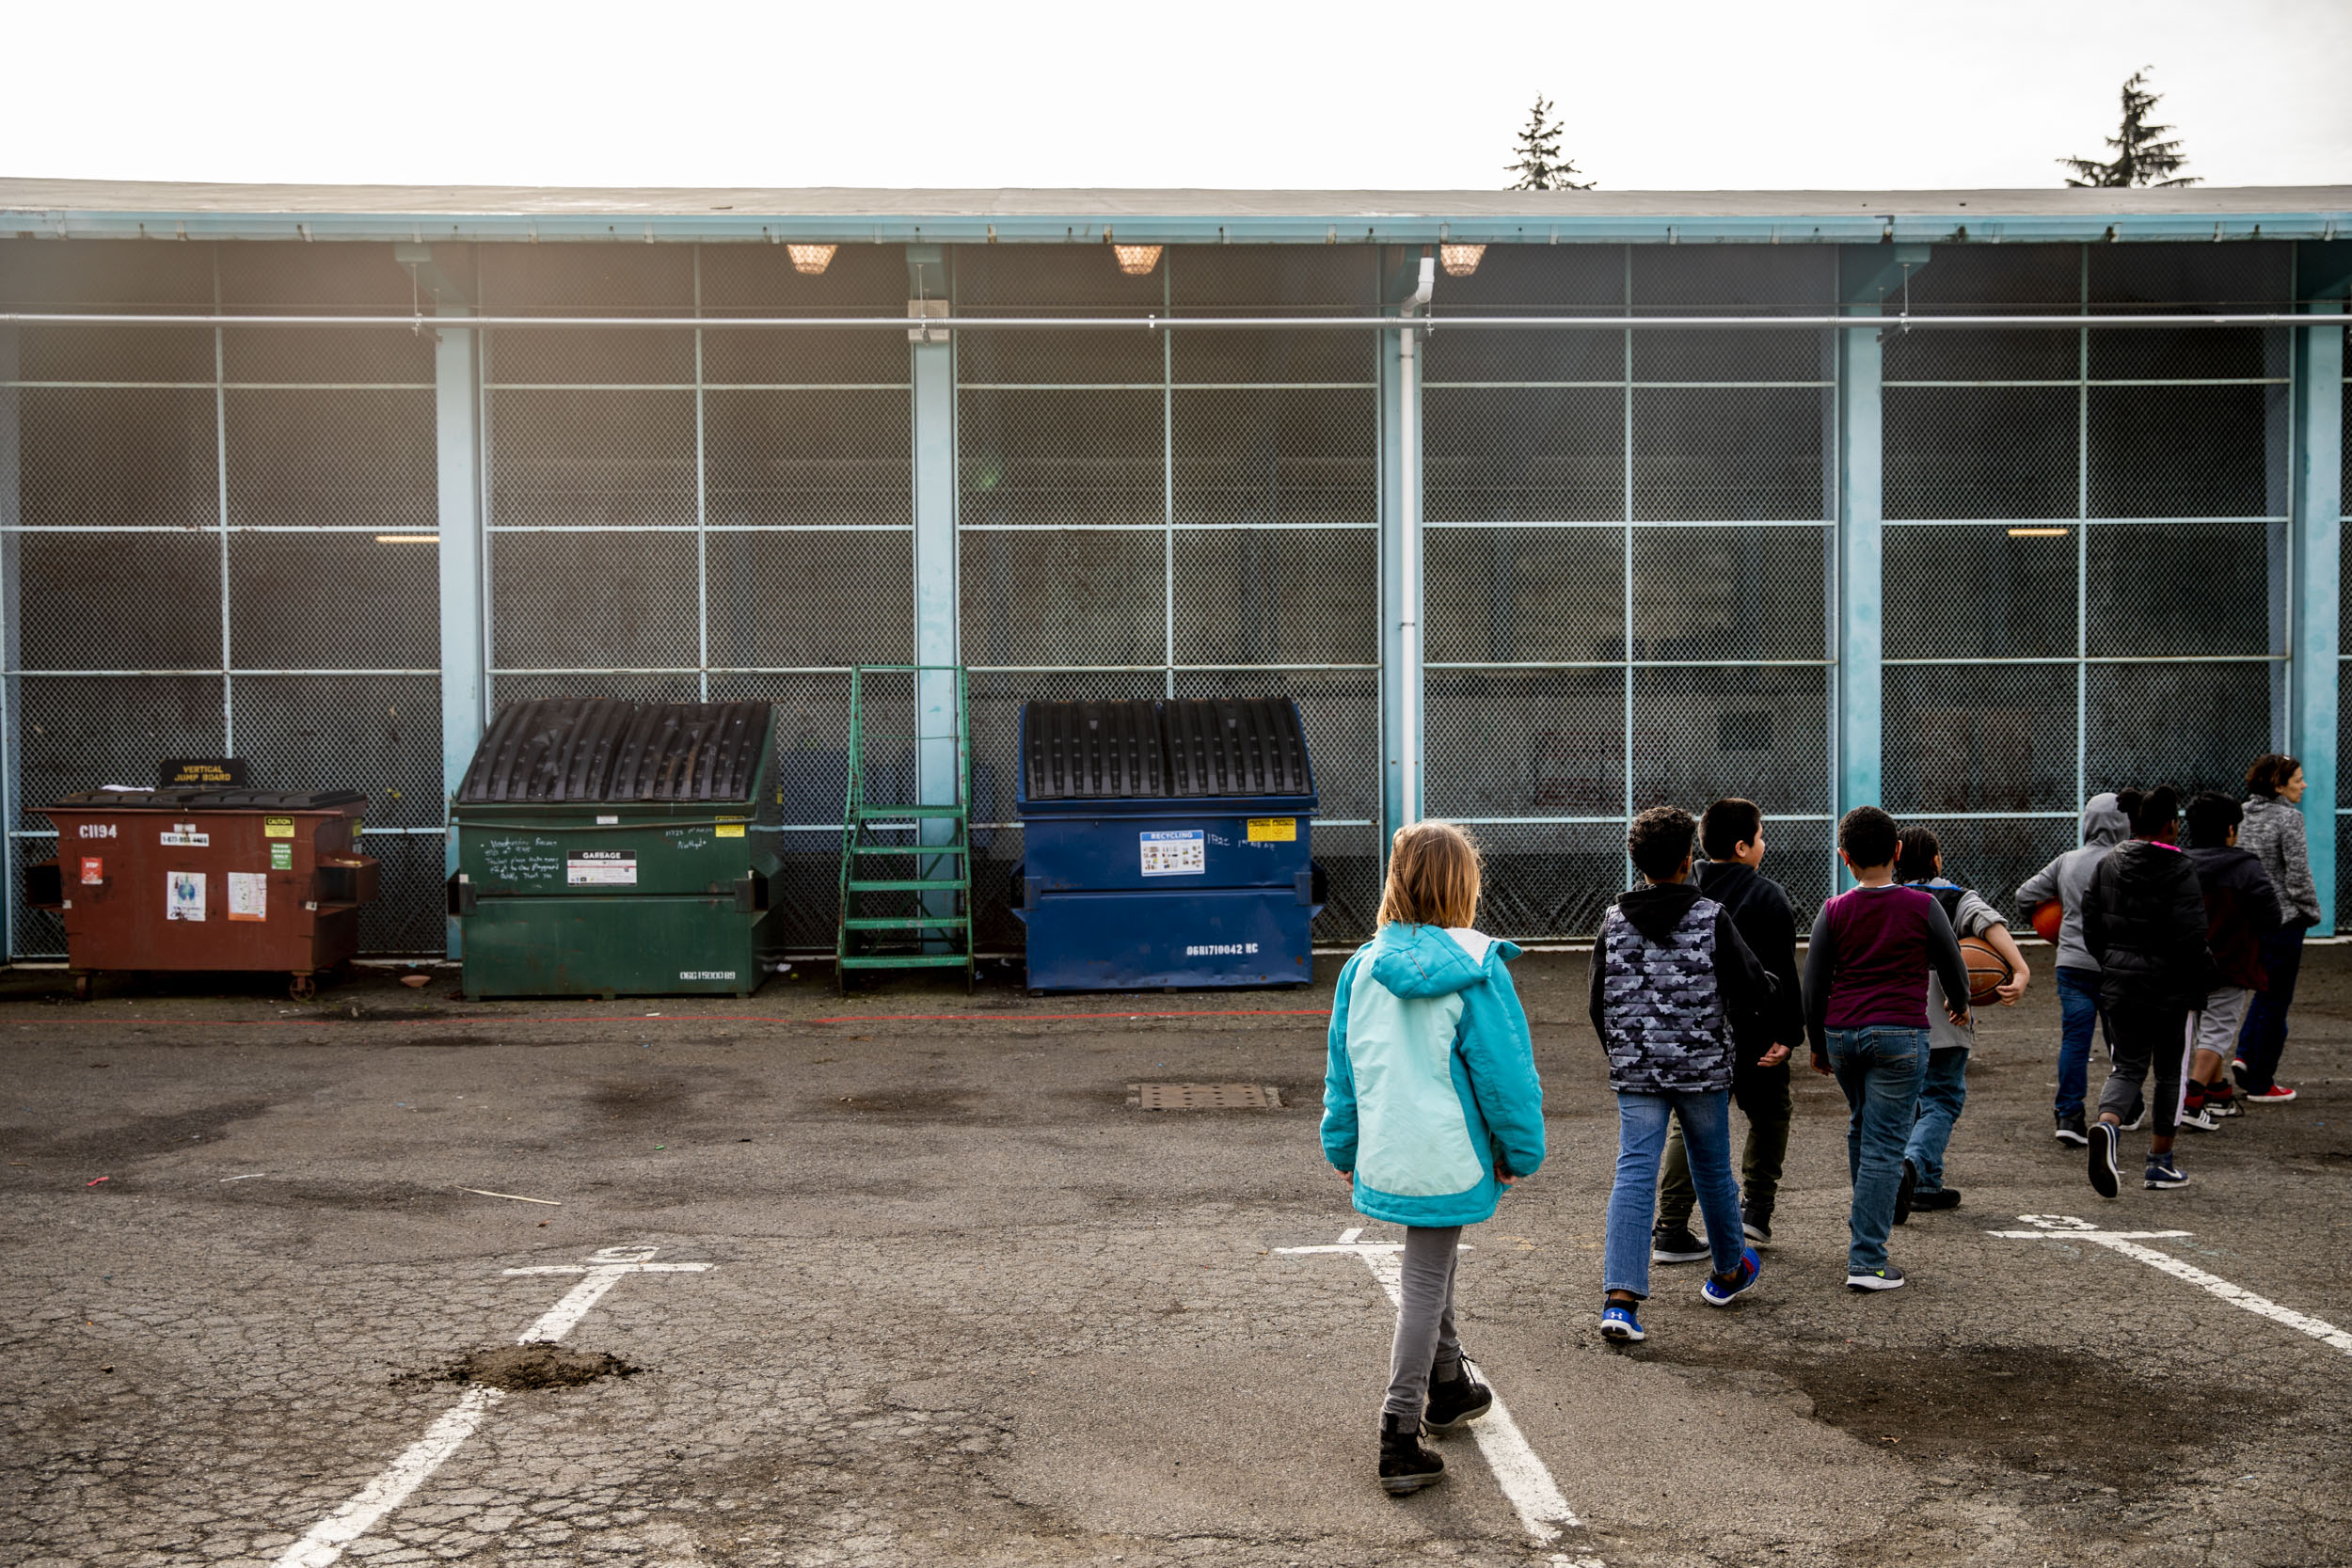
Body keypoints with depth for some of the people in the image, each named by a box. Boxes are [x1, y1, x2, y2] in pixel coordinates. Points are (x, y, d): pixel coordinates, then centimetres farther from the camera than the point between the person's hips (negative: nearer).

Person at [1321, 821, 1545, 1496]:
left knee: (1431, 1264, 25)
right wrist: (1522, 1150, 2)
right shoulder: (1475, 971, -15)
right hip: (1449, 1154, -5)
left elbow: (1343, 1069, 9)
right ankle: (1401, 1436, 3)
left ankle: (1448, 1387, 44)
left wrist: (1343, 1148, 20)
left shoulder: (1363, 967, 1)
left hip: (1385, 1154, 5)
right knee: (1425, 1282, 2)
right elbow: (1504, 1069, -11)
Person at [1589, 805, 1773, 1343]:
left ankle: (1621, 1298, -14)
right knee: (1712, 1169, 17)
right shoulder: (1711, 917, -8)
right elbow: (1755, 988, -8)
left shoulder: (1614, 920, 0)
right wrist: (1733, 1027, 14)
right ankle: (1730, 1272, 39)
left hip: (1634, 1072, 1)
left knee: (1634, 1173, -3)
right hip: (1703, 1067, -1)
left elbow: (1598, 1002, 6)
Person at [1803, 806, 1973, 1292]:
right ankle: (1866, 1260, -7)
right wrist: (1961, 1005, 31)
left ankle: (1864, 1224, 36)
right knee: (1884, 1144, -3)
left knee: (1860, 1126, 25)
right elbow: (1951, 965, 10)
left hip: (1842, 1034, 3)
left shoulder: (1834, 912, 1)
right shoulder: (1922, 907, -3)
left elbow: (1813, 984, 4)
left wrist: (1817, 1044, 17)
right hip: (1900, 1034, -3)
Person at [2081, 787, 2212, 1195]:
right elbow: (2190, 937, -18)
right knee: (2171, 1070, 11)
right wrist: (2202, 979, -3)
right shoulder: (2179, 870, -14)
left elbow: (2091, 926, 7)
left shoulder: (2108, 864, 3)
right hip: (2170, 986, -4)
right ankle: (2160, 1164, 17)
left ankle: (2107, 1125, -21)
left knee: (2127, 1066, 10)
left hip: (2120, 982, 4)